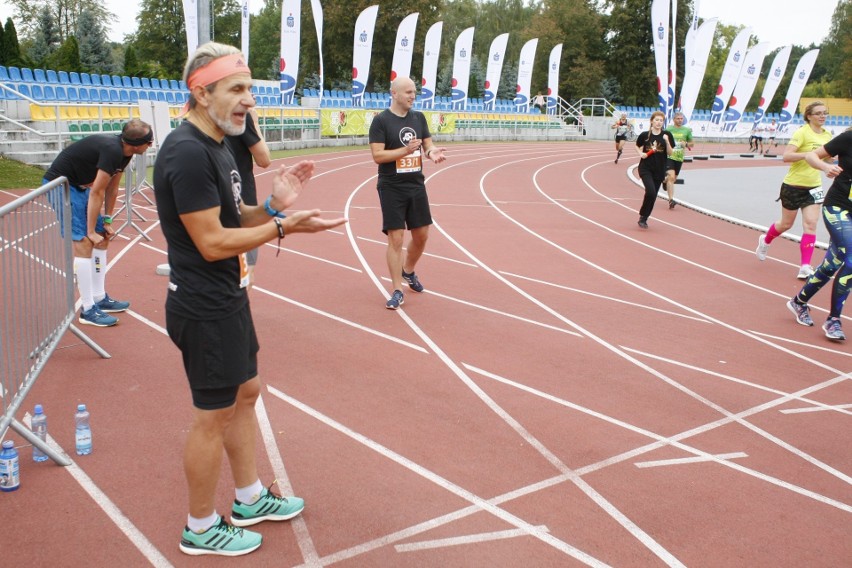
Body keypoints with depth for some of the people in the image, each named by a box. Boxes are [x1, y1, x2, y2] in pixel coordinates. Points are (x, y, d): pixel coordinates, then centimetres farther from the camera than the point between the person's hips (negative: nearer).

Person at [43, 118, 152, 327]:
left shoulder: (124, 151, 0)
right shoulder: (112, 151, -29)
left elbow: (112, 189, 8)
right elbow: (97, 193, -24)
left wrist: (107, 221, 7)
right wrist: (91, 231, -18)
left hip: (78, 185, 10)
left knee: (103, 238, 12)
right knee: (84, 242, -14)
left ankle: (100, 298, 21)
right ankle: (88, 310, -9)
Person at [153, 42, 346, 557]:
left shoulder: (216, 145, 10)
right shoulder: (188, 153, -22)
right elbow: (212, 242, -24)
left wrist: (273, 205, -3)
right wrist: (284, 227, -22)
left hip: (227, 300, 10)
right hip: (206, 310, -10)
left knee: (246, 393, 20)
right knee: (213, 416, 4)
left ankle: (250, 499, 39)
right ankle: (202, 529, 24)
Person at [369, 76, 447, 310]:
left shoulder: (419, 117, 7)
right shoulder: (381, 120, -11)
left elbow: (428, 144, 10)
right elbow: (377, 155, -17)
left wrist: (432, 152, -14)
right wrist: (406, 150, -28)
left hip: (417, 186, 6)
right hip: (392, 188, -6)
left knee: (421, 235, 13)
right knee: (396, 238, -4)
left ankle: (408, 271, 39)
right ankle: (397, 291, 5)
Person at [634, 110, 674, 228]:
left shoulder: (667, 135, -1)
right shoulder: (644, 135, -3)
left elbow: (670, 153, -1)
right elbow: (637, 147, 15)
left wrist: (667, 141, -16)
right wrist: (641, 153, -5)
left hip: (659, 171, 2)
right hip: (646, 168, -2)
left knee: (653, 196, 7)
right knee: (651, 192, -20)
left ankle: (644, 218, 24)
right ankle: (642, 216, 0)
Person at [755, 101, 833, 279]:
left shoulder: (827, 135, 5)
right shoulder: (802, 132, -15)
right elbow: (786, 156, -24)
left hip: (813, 187, 5)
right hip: (793, 185, -5)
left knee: (810, 225, -7)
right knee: (786, 224, 11)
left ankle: (805, 267, -7)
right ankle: (765, 240, 43)